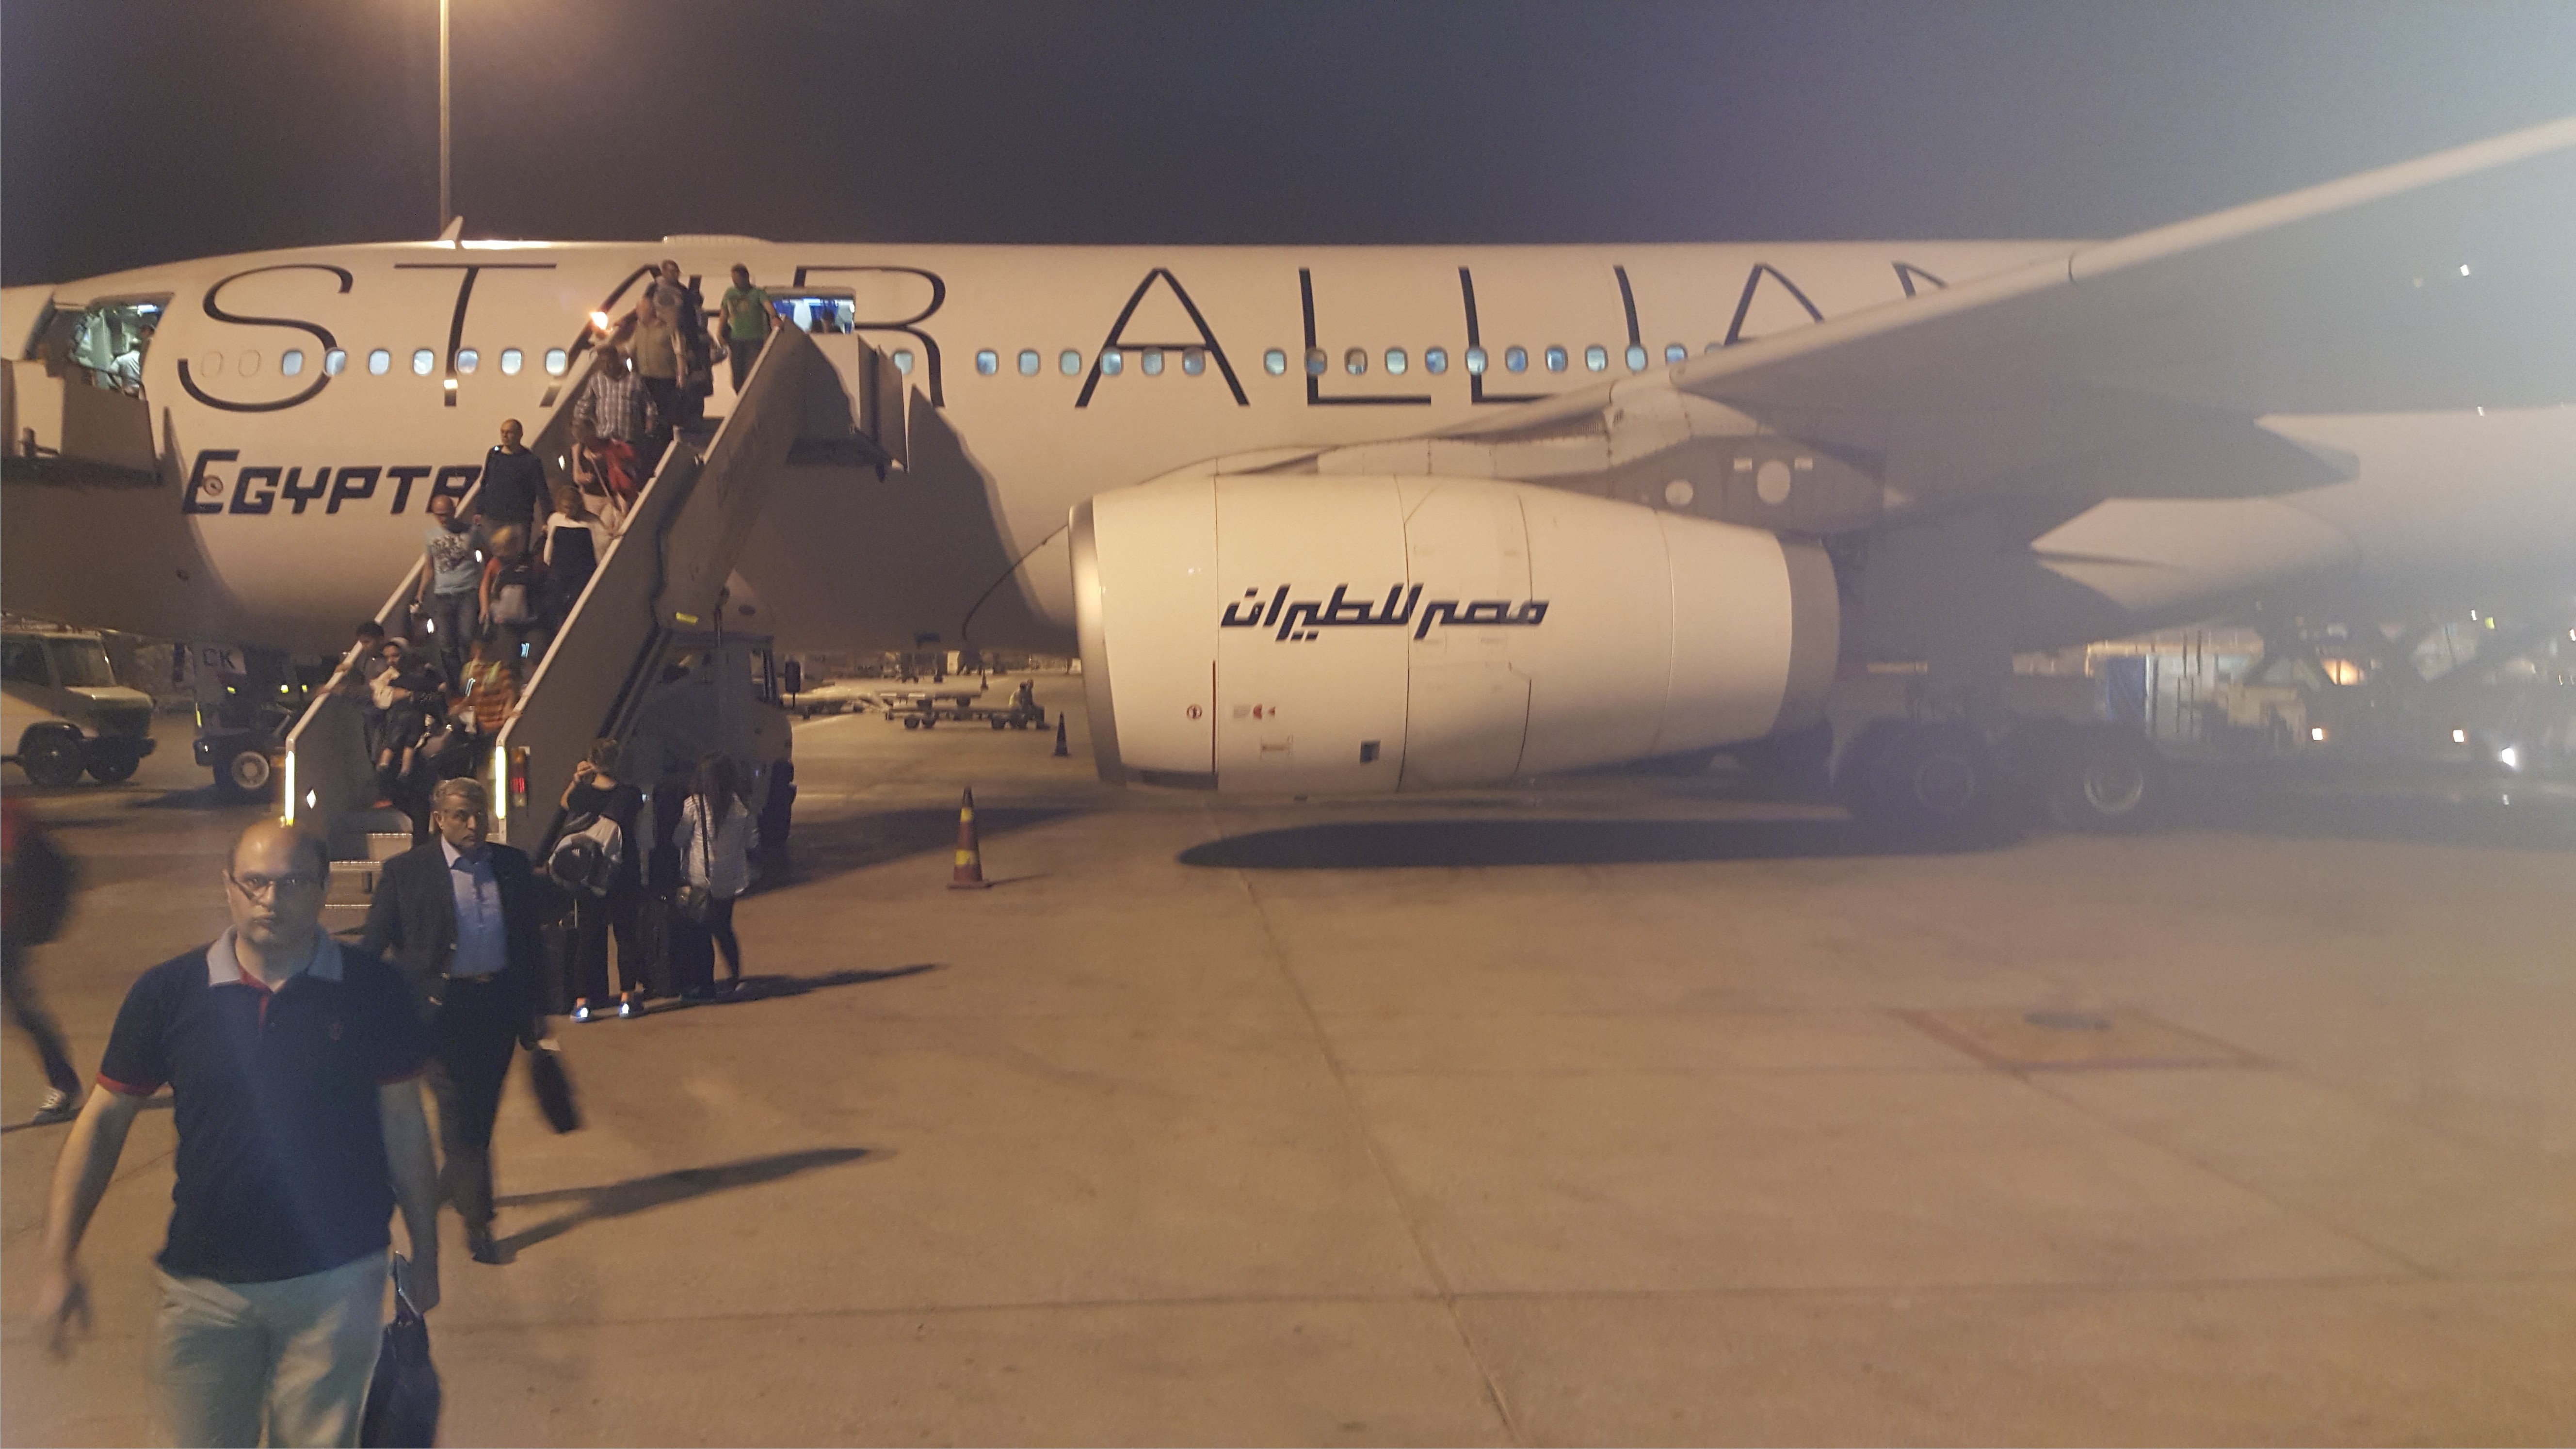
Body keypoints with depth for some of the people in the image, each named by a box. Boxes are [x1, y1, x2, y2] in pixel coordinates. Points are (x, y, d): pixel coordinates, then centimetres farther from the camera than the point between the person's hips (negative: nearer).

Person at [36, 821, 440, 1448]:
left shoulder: (371, 990, -6)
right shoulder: (168, 992, -4)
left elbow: (403, 1125, 1)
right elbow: (104, 1120, 2)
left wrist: (425, 1254, 5)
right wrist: (60, 1262, -6)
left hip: (337, 1279, -1)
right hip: (203, 1283, 1)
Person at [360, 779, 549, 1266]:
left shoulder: (512, 865, 6)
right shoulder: (405, 871, -4)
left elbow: (532, 938, 12)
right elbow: (374, 946, -1)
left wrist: (533, 1006, 11)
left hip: (499, 1004, 4)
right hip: (443, 1007, -4)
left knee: (481, 1111, 14)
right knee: (458, 1113, -3)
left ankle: (450, 1184, 38)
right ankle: (476, 1218, 6)